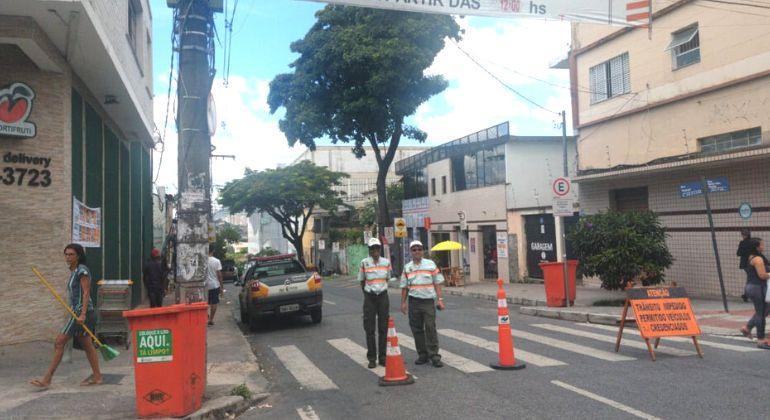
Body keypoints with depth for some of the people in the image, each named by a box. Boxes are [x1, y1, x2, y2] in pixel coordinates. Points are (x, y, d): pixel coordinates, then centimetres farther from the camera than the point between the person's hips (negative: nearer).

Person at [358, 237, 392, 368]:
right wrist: (367, 292, 9)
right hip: (369, 297, -2)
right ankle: (372, 358, 10)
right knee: (369, 329, 1)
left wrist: (380, 288, 11)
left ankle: (382, 357, 14)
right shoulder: (364, 263, -4)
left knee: (383, 328, 5)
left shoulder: (386, 262, 2)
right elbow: (362, 281, 5)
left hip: (383, 296, 2)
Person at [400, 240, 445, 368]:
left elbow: (437, 283, 3)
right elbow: (404, 286, 11)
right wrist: (403, 302, 7)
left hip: (428, 300, -2)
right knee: (417, 329, 6)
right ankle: (422, 355, 17)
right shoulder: (407, 267, 8)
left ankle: (434, 356, -1)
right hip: (414, 301, 2)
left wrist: (440, 299, -4)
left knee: (430, 328, -6)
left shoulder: (431, 264, 3)